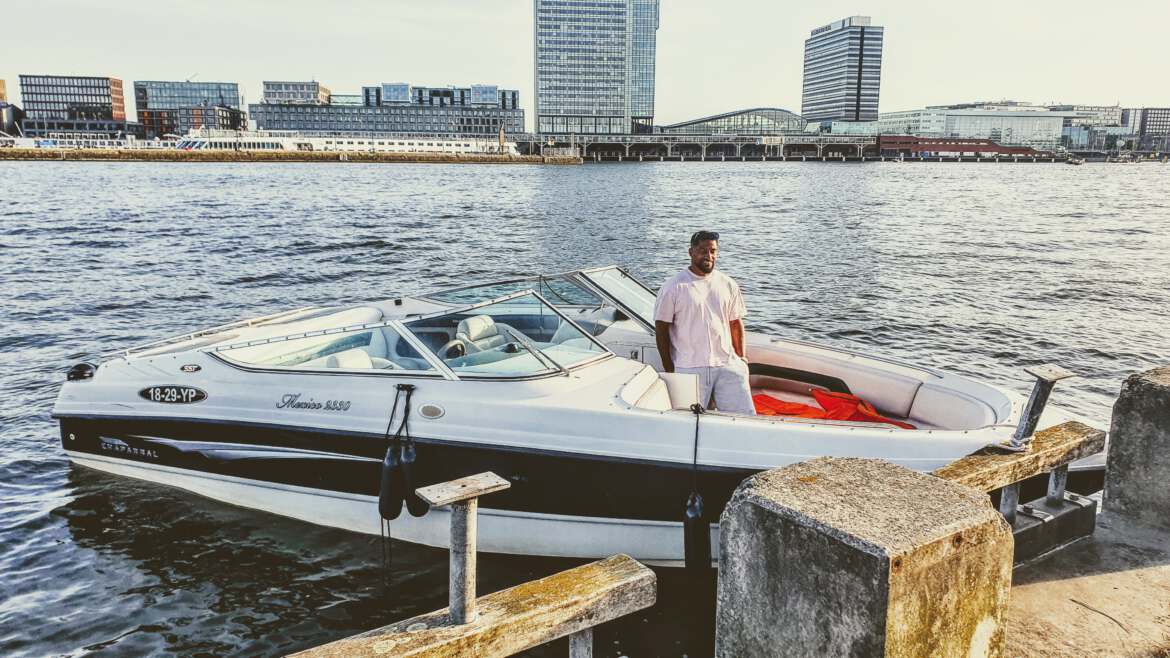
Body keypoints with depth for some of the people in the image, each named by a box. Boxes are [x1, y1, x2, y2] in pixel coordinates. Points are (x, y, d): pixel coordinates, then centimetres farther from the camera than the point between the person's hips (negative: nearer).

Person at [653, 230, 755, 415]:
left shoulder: (728, 285, 11)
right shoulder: (674, 287, -2)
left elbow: (735, 324, 17)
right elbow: (661, 329, -1)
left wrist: (741, 358, 8)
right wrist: (669, 370, -4)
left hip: (727, 365, 3)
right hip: (689, 369, -3)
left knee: (745, 415, -3)